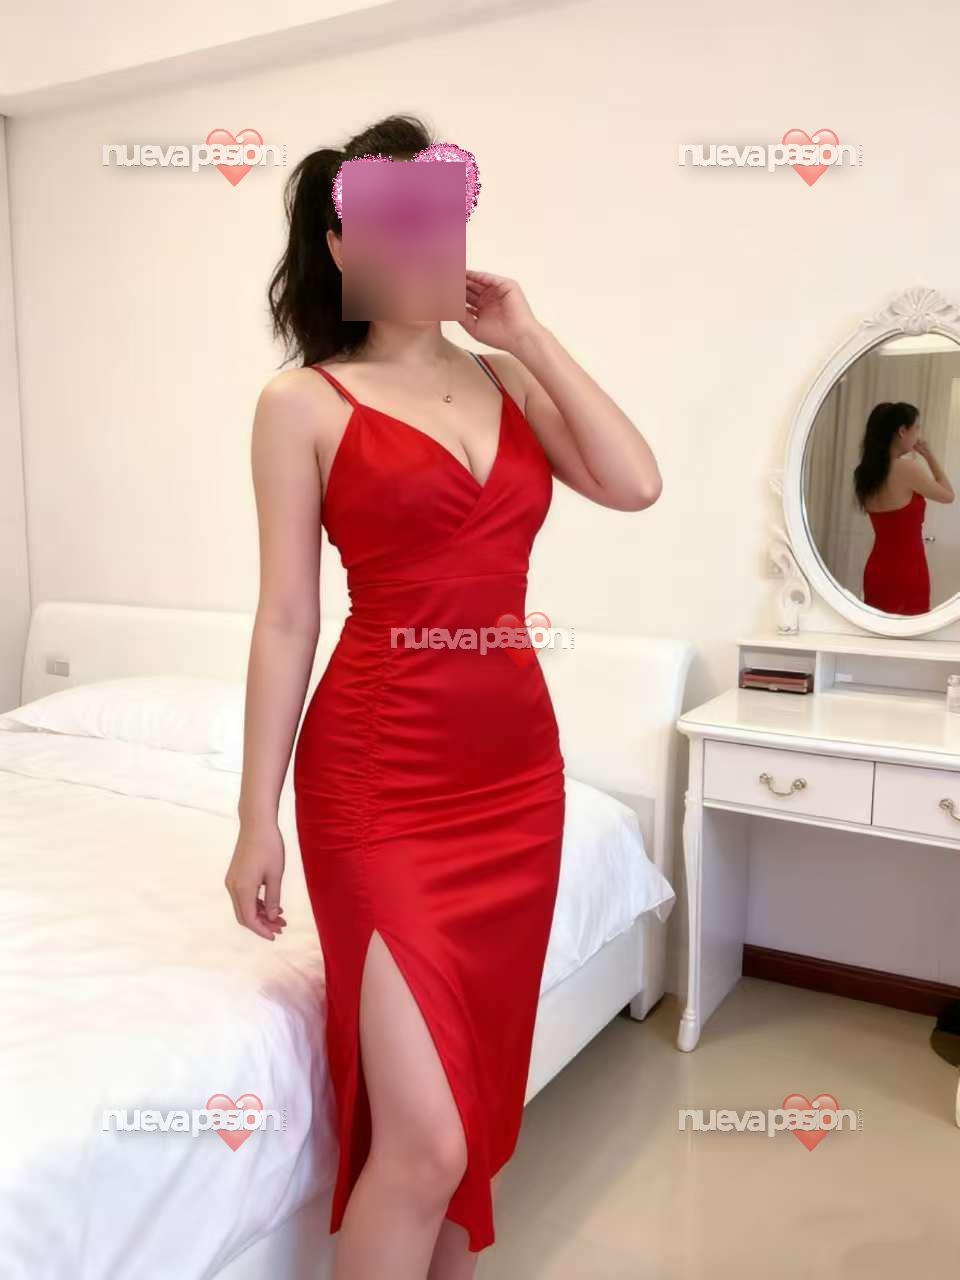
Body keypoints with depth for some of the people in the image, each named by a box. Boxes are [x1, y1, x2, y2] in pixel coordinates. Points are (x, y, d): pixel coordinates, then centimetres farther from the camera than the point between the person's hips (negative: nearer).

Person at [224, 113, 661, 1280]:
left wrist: (526, 334, 1)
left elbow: (635, 484, -4)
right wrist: (257, 820, -5)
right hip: (380, 781, -5)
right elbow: (286, 620, -5)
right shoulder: (303, 401, -3)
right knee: (423, 1138, -5)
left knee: (477, 1080, 17)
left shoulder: (506, 380, 11)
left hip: (514, 768, 5)